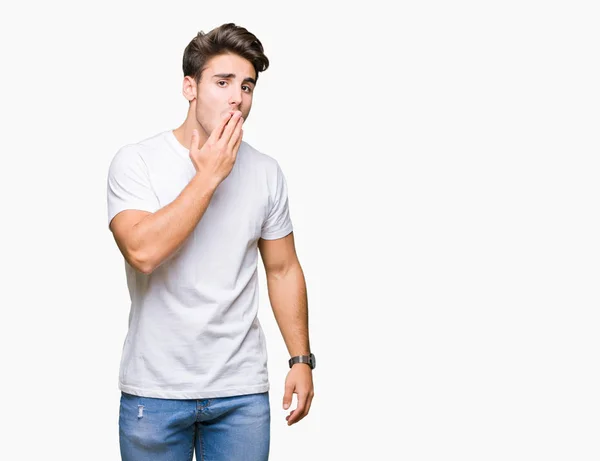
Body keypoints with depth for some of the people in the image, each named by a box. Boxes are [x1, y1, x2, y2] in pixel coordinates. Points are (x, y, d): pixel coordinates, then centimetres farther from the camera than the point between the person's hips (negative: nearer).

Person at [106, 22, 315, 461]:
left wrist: (301, 359, 5)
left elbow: (283, 270, 10)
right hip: (155, 390, -2)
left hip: (242, 391, 3)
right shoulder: (136, 162, -7)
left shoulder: (266, 172, 3)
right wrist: (209, 176, -18)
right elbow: (143, 252, -22)